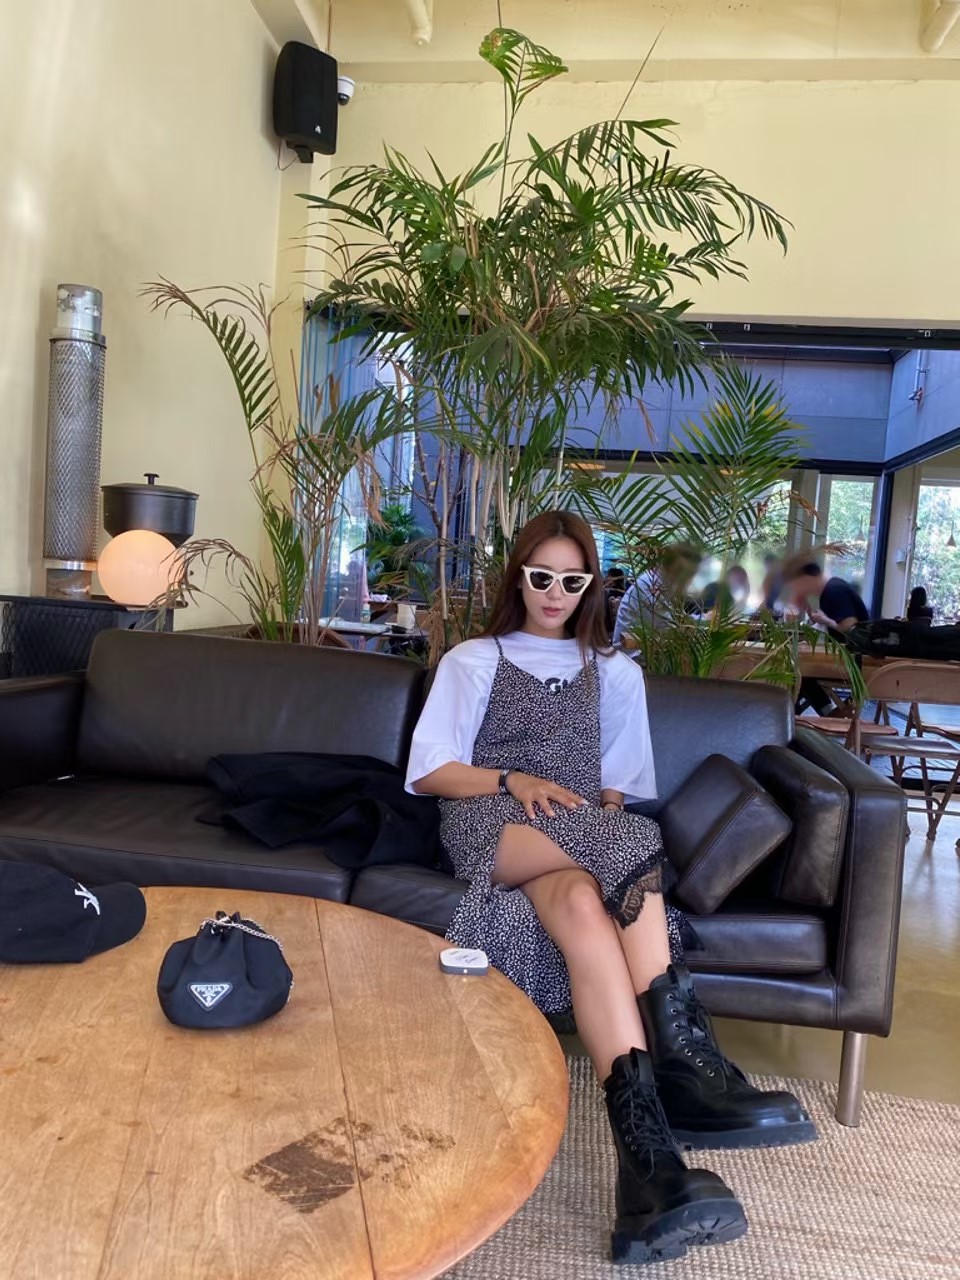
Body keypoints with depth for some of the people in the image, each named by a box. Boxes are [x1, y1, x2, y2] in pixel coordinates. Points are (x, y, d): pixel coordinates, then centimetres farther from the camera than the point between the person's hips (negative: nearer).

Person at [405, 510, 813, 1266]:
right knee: (633, 846, -35)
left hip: (582, 840, 2)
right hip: (491, 825, -2)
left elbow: (617, 788, 17)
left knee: (582, 905, -37)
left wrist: (600, 817, -7)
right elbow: (428, 772, 6)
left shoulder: (616, 674, 22)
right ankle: (682, 1057, -39)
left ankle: (646, 1149, -45)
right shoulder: (473, 661, 15)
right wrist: (514, 782, -10)